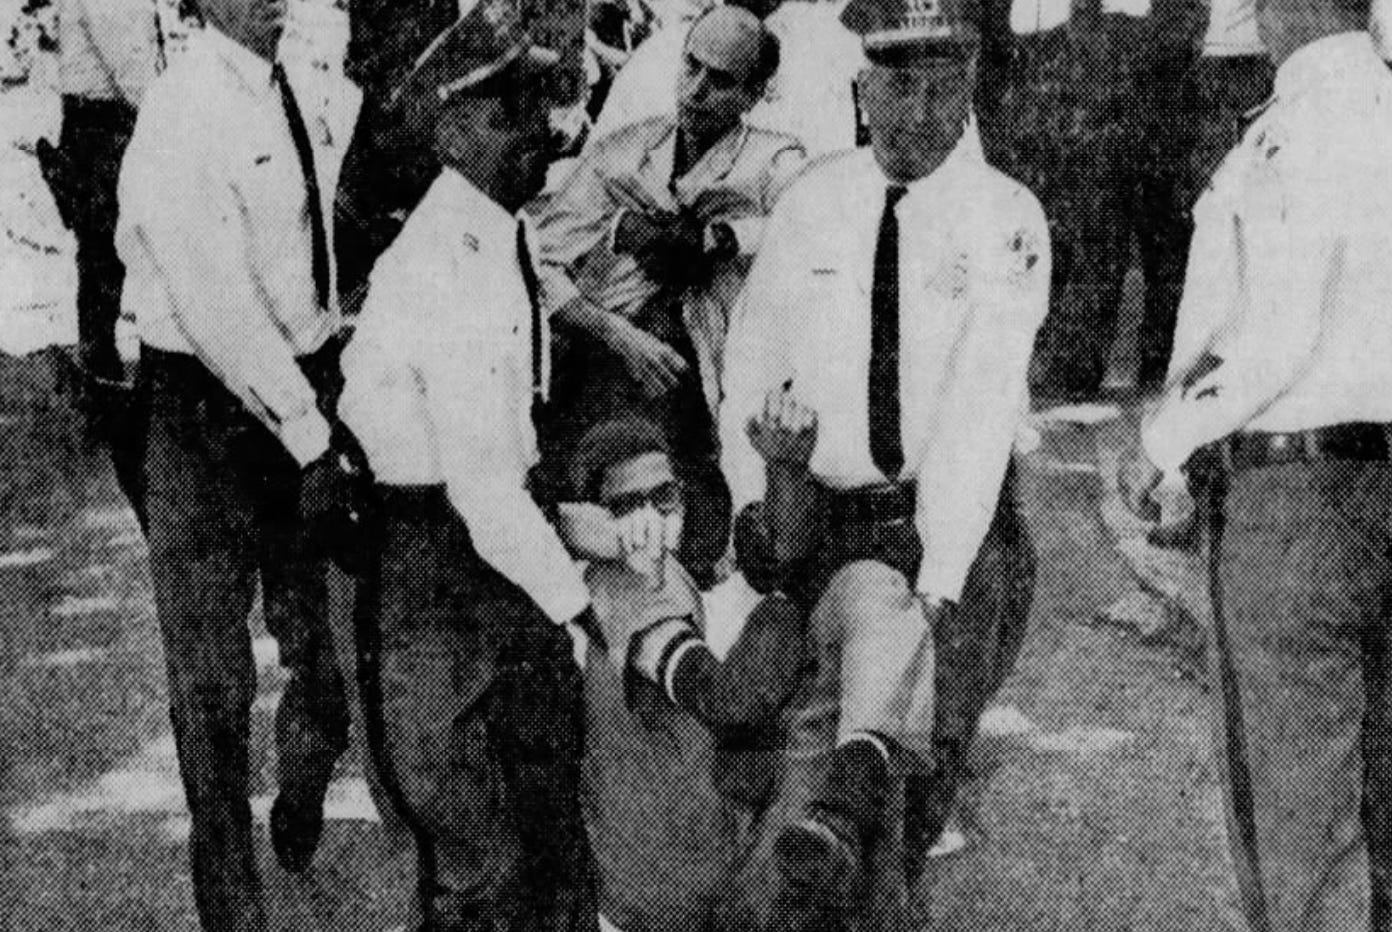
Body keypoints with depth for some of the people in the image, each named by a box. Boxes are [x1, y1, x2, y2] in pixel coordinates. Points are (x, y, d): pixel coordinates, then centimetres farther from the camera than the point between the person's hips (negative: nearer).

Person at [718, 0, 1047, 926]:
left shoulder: (1006, 218, -6)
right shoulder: (810, 207, 6)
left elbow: (983, 406, -16)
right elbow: (751, 364, 11)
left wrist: (937, 576, -24)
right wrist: (753, 500, -4)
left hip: (958, 519, -5)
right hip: (827, 518, 5)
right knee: (879, 615, -19)